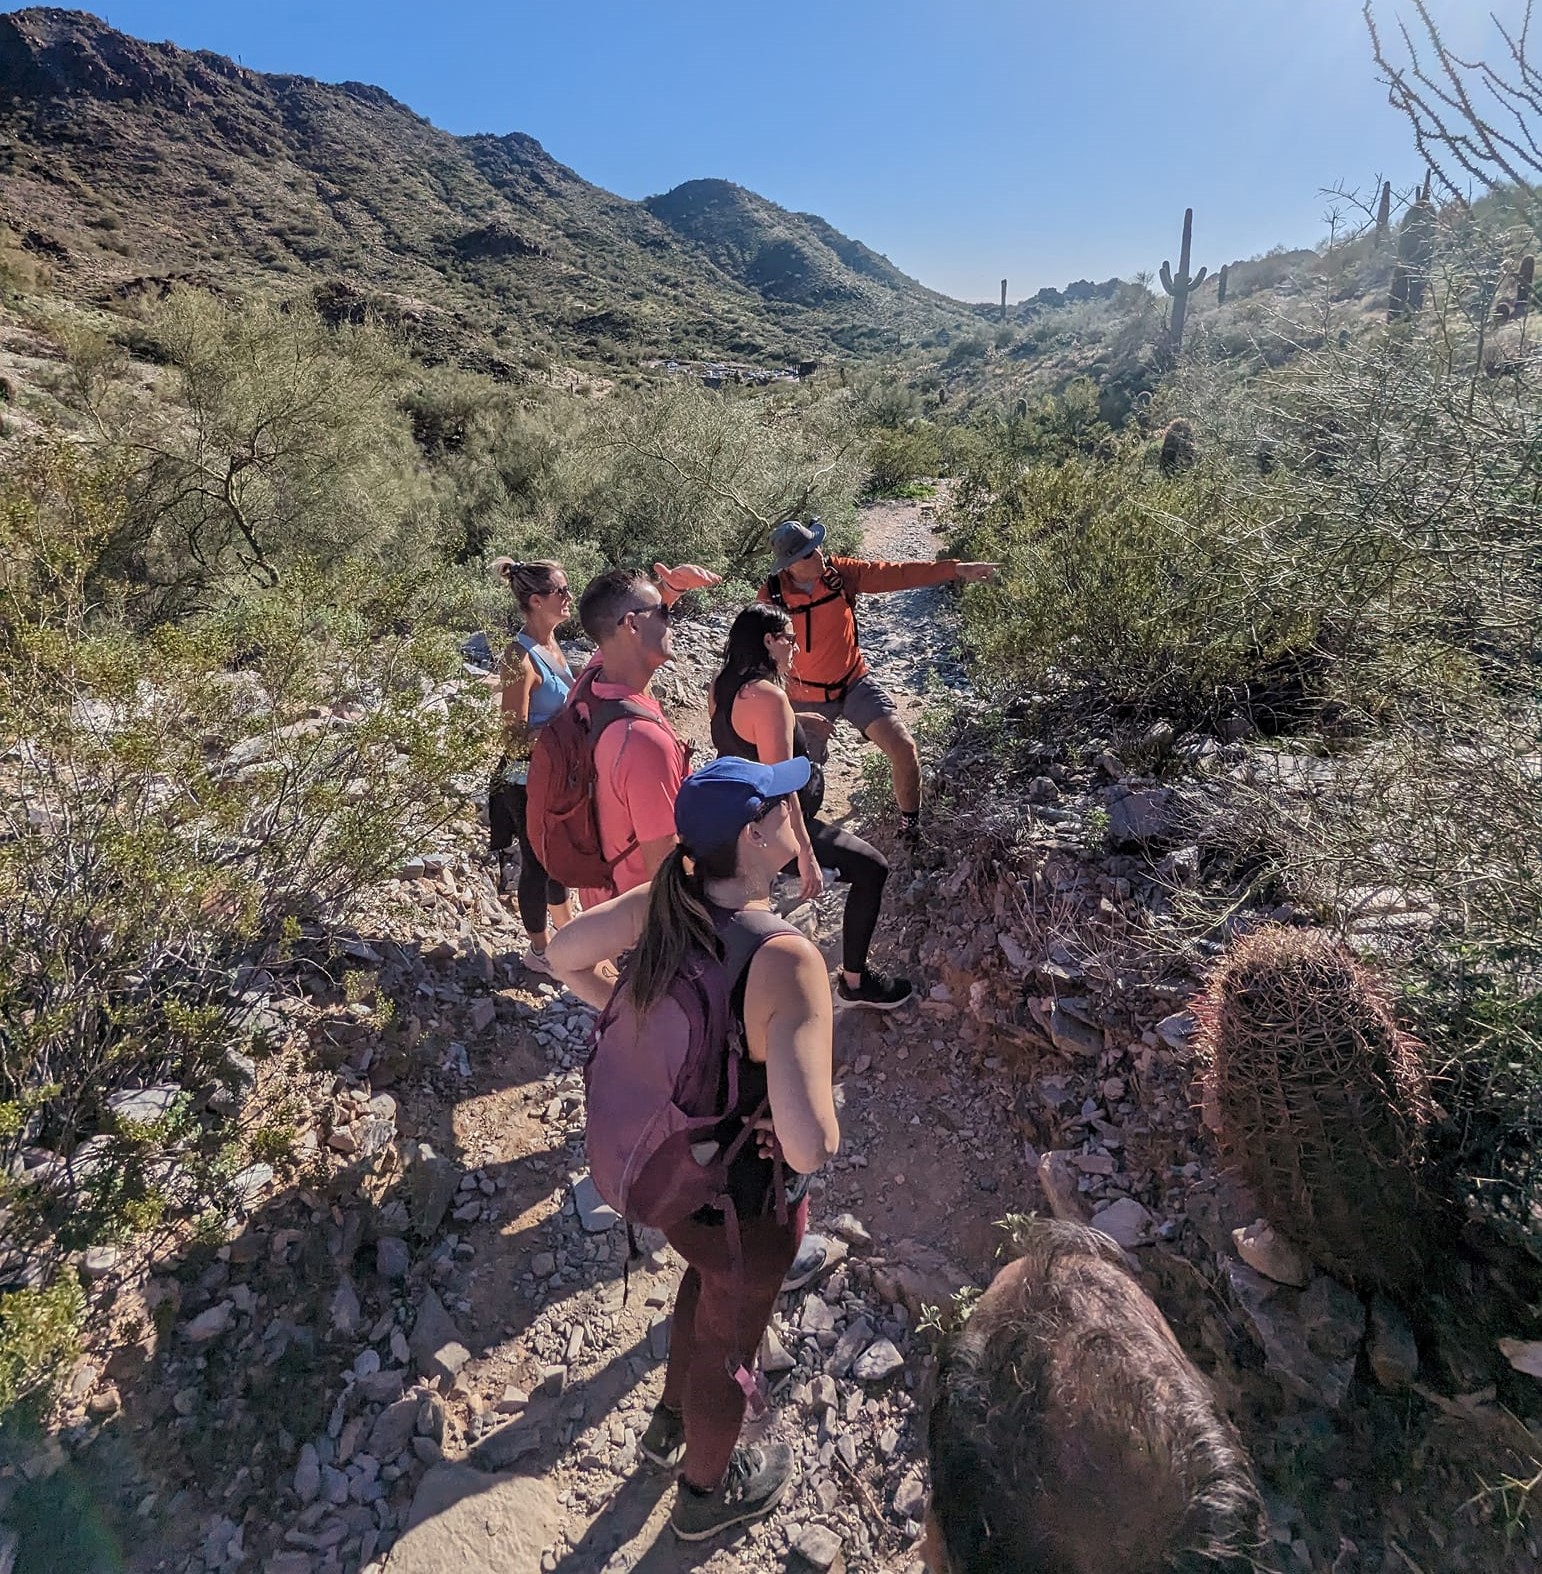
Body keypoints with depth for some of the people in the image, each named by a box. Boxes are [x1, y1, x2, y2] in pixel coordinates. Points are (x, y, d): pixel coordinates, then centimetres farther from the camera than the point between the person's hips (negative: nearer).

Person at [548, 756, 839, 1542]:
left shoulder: (665, 899, -17)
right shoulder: (787, 959, -37)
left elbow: (565, 954, 0)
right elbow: (809, 1146, -40)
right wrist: (822, 1122, -18)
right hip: (745, 1197, -6)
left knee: (707, 1276, 37)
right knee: (728, 1337, 25)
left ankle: (672, 1421, 64)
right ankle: (705, 1491, 56)